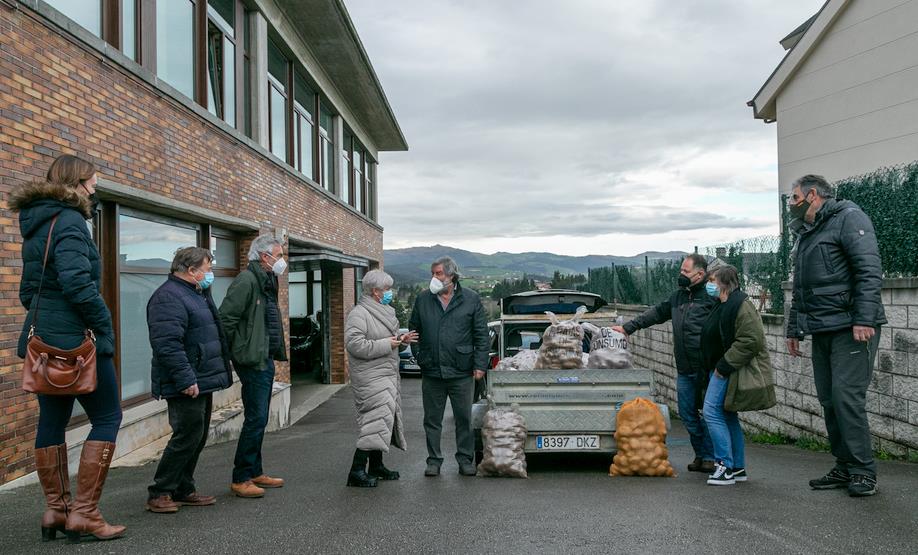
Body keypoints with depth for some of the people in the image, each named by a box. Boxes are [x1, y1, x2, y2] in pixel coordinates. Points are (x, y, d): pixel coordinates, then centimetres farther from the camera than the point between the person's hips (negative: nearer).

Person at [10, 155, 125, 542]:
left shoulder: (36, 224, 16)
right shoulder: (68, 220, -13)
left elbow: (28, 289, 21)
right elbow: (77, 281, -24)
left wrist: (43, 318, 21)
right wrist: (103, 325, -15)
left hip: (43, 338, 9)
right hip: (76, 337, -9)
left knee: (52, 421, 12)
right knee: (107, 417, -3)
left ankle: (55, 510, 19)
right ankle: (84, 513, -3)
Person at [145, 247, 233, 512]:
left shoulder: (195, 294, 18)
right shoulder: (169, 297, -16)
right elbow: (167, 344, -26)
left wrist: (222, 367, 25)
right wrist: (185, 379, -27)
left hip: (202, 382, 11)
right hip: (187, 387, -11)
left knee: (196, 438, 14)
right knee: (187, 437, -7)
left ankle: (183, 490, 24)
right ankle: (159, 494, 5)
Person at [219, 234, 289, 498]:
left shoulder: (267, 281, 16)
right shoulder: (246, 281, -15)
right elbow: (226, 319, -20)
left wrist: (277, 348, 15)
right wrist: (229, 353, -14)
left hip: (266, 359, 10)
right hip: (253, 360, -10)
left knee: (259, 419, 15)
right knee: (255, 419, -6)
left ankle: (255, 472, 25)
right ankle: (241, 478, 3)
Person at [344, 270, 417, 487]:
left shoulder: (384, 312, 17)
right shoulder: (359, 314, -13)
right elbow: (354, 344, -24)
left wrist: (400, 340, 8)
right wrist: (386, 344, -20)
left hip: (387, 376, 10)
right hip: (370, 378, -10)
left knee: (386, 419, 13)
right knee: (376, 419, -15)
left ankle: (376, 466, 25)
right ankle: (357, 471, -10)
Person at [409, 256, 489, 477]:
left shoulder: (471, 299, 1)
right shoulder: (423, 299, 7)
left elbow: (481, 335, 2)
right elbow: (413, 329, 16)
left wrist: (479, 364, -4)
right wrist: (419, 356, 6)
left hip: (462, 372, -2)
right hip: (431, 371, 2)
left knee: (464, 418, 7)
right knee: (432, 419, 9)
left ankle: (466, 460, 19)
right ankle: (434, 460, 20)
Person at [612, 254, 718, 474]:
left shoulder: (712, 297, -8)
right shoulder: (678, 296, 15)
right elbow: (657, 313, 26)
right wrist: (628, 327, 25)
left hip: (707, 368, -7)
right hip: (685, 370, 7)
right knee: (687, 414, 10)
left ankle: (711, 458, 12)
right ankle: (701, 455, 22)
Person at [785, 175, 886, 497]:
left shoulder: (848, 218, -3)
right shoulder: (805, 234, 22)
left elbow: (870, 271, -14)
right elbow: (800, 290, 26)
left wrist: (864, 319, -22)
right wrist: (794, 329, 22)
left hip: (850, 328, -8)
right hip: (821, 331, 8)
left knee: (847, 396, -10)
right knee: (829, 400, 7)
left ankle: (864, 472, 0)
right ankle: (845, 468, 15)